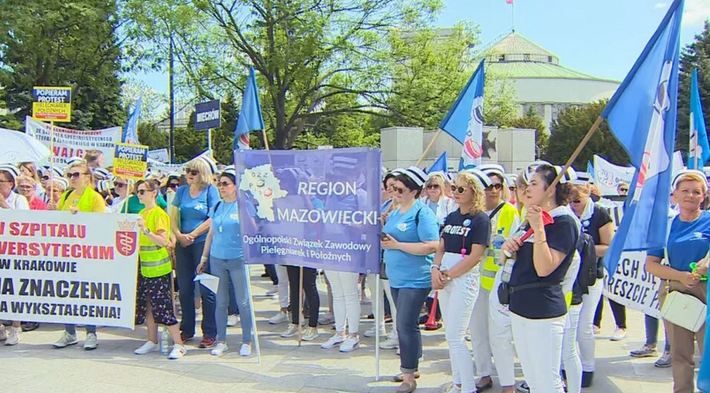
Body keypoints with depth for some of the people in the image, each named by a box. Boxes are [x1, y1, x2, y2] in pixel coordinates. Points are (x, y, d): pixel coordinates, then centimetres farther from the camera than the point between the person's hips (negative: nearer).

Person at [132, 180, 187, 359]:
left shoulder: (159, 214, -11)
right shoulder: (141, 213, 13)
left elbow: (163, 241, -20)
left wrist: (145, 230, -28)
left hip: (159, 268, -8)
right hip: (145, 267, 8)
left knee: (163, 307, -8)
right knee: (147, 306, 11)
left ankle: (179, 345, -2)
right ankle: (152, 341, 23)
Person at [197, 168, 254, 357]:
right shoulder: (217, 207, 11)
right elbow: (211, 234, 17)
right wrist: (204, 258, 16)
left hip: (238, 259, -5)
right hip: (217, 259, 5)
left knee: (243, 302, 1)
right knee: (220, 302, 10)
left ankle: (247, 342, 11)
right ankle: (221, 341, 20)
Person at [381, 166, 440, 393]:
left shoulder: (422, 213, -13)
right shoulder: (395, 212, 12)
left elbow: (431, 246, -22)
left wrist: (397, 245, -22)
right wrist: (383, 239, 0)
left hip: (415, 280, -8)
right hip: (397, 278, 9)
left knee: (406, 325, -8)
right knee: (405, 325, 16)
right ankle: (412, 367, 29)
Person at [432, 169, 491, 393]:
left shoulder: (480, 220, -9)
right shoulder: (451, 217, 12)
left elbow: (476, 255, -16)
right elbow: (441, 247, 13)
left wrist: (447, 274, -15)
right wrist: (435, 269, -6)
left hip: (465, 279, -7)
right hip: (444, 279, 7)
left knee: (455, 337, -8)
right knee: (451, 335, 13)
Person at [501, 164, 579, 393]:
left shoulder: (564, 222, -12)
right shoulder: (533, 219, 14)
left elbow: (544, 268, -22)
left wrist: (538, 228, -26)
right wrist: (508, 247, 1)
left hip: (544, 309, -9)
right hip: (520, 305, 9)